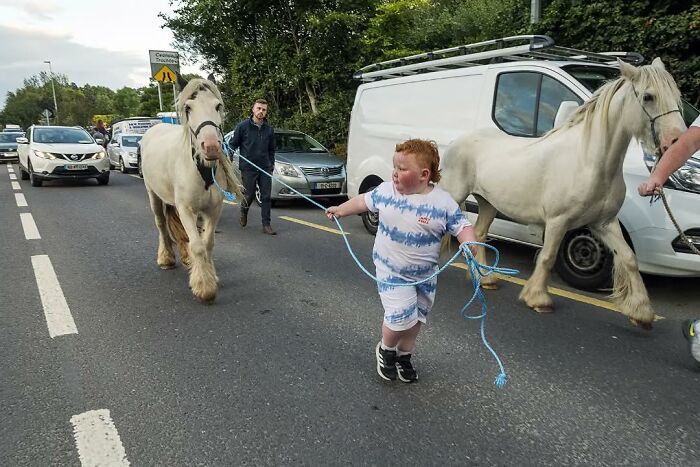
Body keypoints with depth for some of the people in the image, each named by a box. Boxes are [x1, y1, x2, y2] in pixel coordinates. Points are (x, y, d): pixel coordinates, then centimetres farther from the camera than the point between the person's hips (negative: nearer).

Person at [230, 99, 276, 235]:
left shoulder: (269, 129, 9)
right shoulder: (242, 126, -3)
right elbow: (233, 144, 2)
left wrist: (272, 163, 13)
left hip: (265, 168, 3)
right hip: (248, 168, -3)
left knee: (266, 196, -1)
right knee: (249, 195, 4)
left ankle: (266, 224, 4)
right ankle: (243, 212, 37)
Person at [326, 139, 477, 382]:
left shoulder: (443, 202, -16)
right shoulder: (386, 191, -9)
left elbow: (463, 226, -13)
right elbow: (364, 201, 8)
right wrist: (340, 210, 20)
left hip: (425, 275, 1)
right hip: (391, 272, -1)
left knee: (415, 319, 16)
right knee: (401, 317, -12)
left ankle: (403, 356, 42)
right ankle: (385, 350, 20)